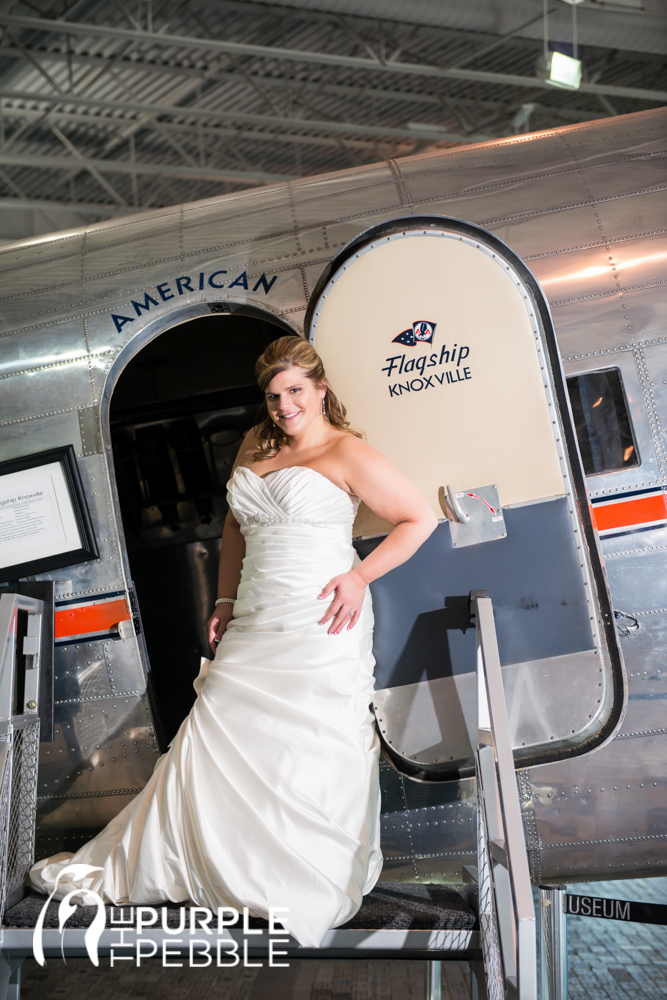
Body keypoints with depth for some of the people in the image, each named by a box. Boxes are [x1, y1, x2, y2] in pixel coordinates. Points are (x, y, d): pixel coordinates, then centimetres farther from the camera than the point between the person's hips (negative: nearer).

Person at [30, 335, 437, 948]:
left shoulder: (347, 453, -5)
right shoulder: (255, 446, 15)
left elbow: (421, 518, -3)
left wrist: (360, 576, -11)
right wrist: (226, 601, 18)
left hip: (321, 627, -5)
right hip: (256, 627, 6)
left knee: (317, 753, 2)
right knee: (212, 738, 9)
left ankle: (319, 892, 24)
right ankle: (121, 868, 23)